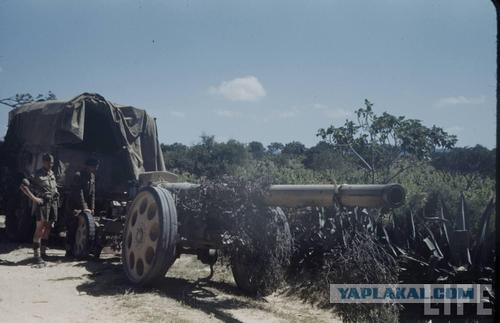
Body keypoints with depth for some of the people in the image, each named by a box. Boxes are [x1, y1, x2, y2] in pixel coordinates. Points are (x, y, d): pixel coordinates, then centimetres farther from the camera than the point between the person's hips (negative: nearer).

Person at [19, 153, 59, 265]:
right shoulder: (37, 175, -8)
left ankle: (43, 251, 20)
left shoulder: (52, 174, 14)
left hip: (53, 204, 7)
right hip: (42, 203, -7)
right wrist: (34, 198, -19)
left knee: (48, 228, 10)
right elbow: (23, 186, -15)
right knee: (40, 228, -10)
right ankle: (37, 255, -9)